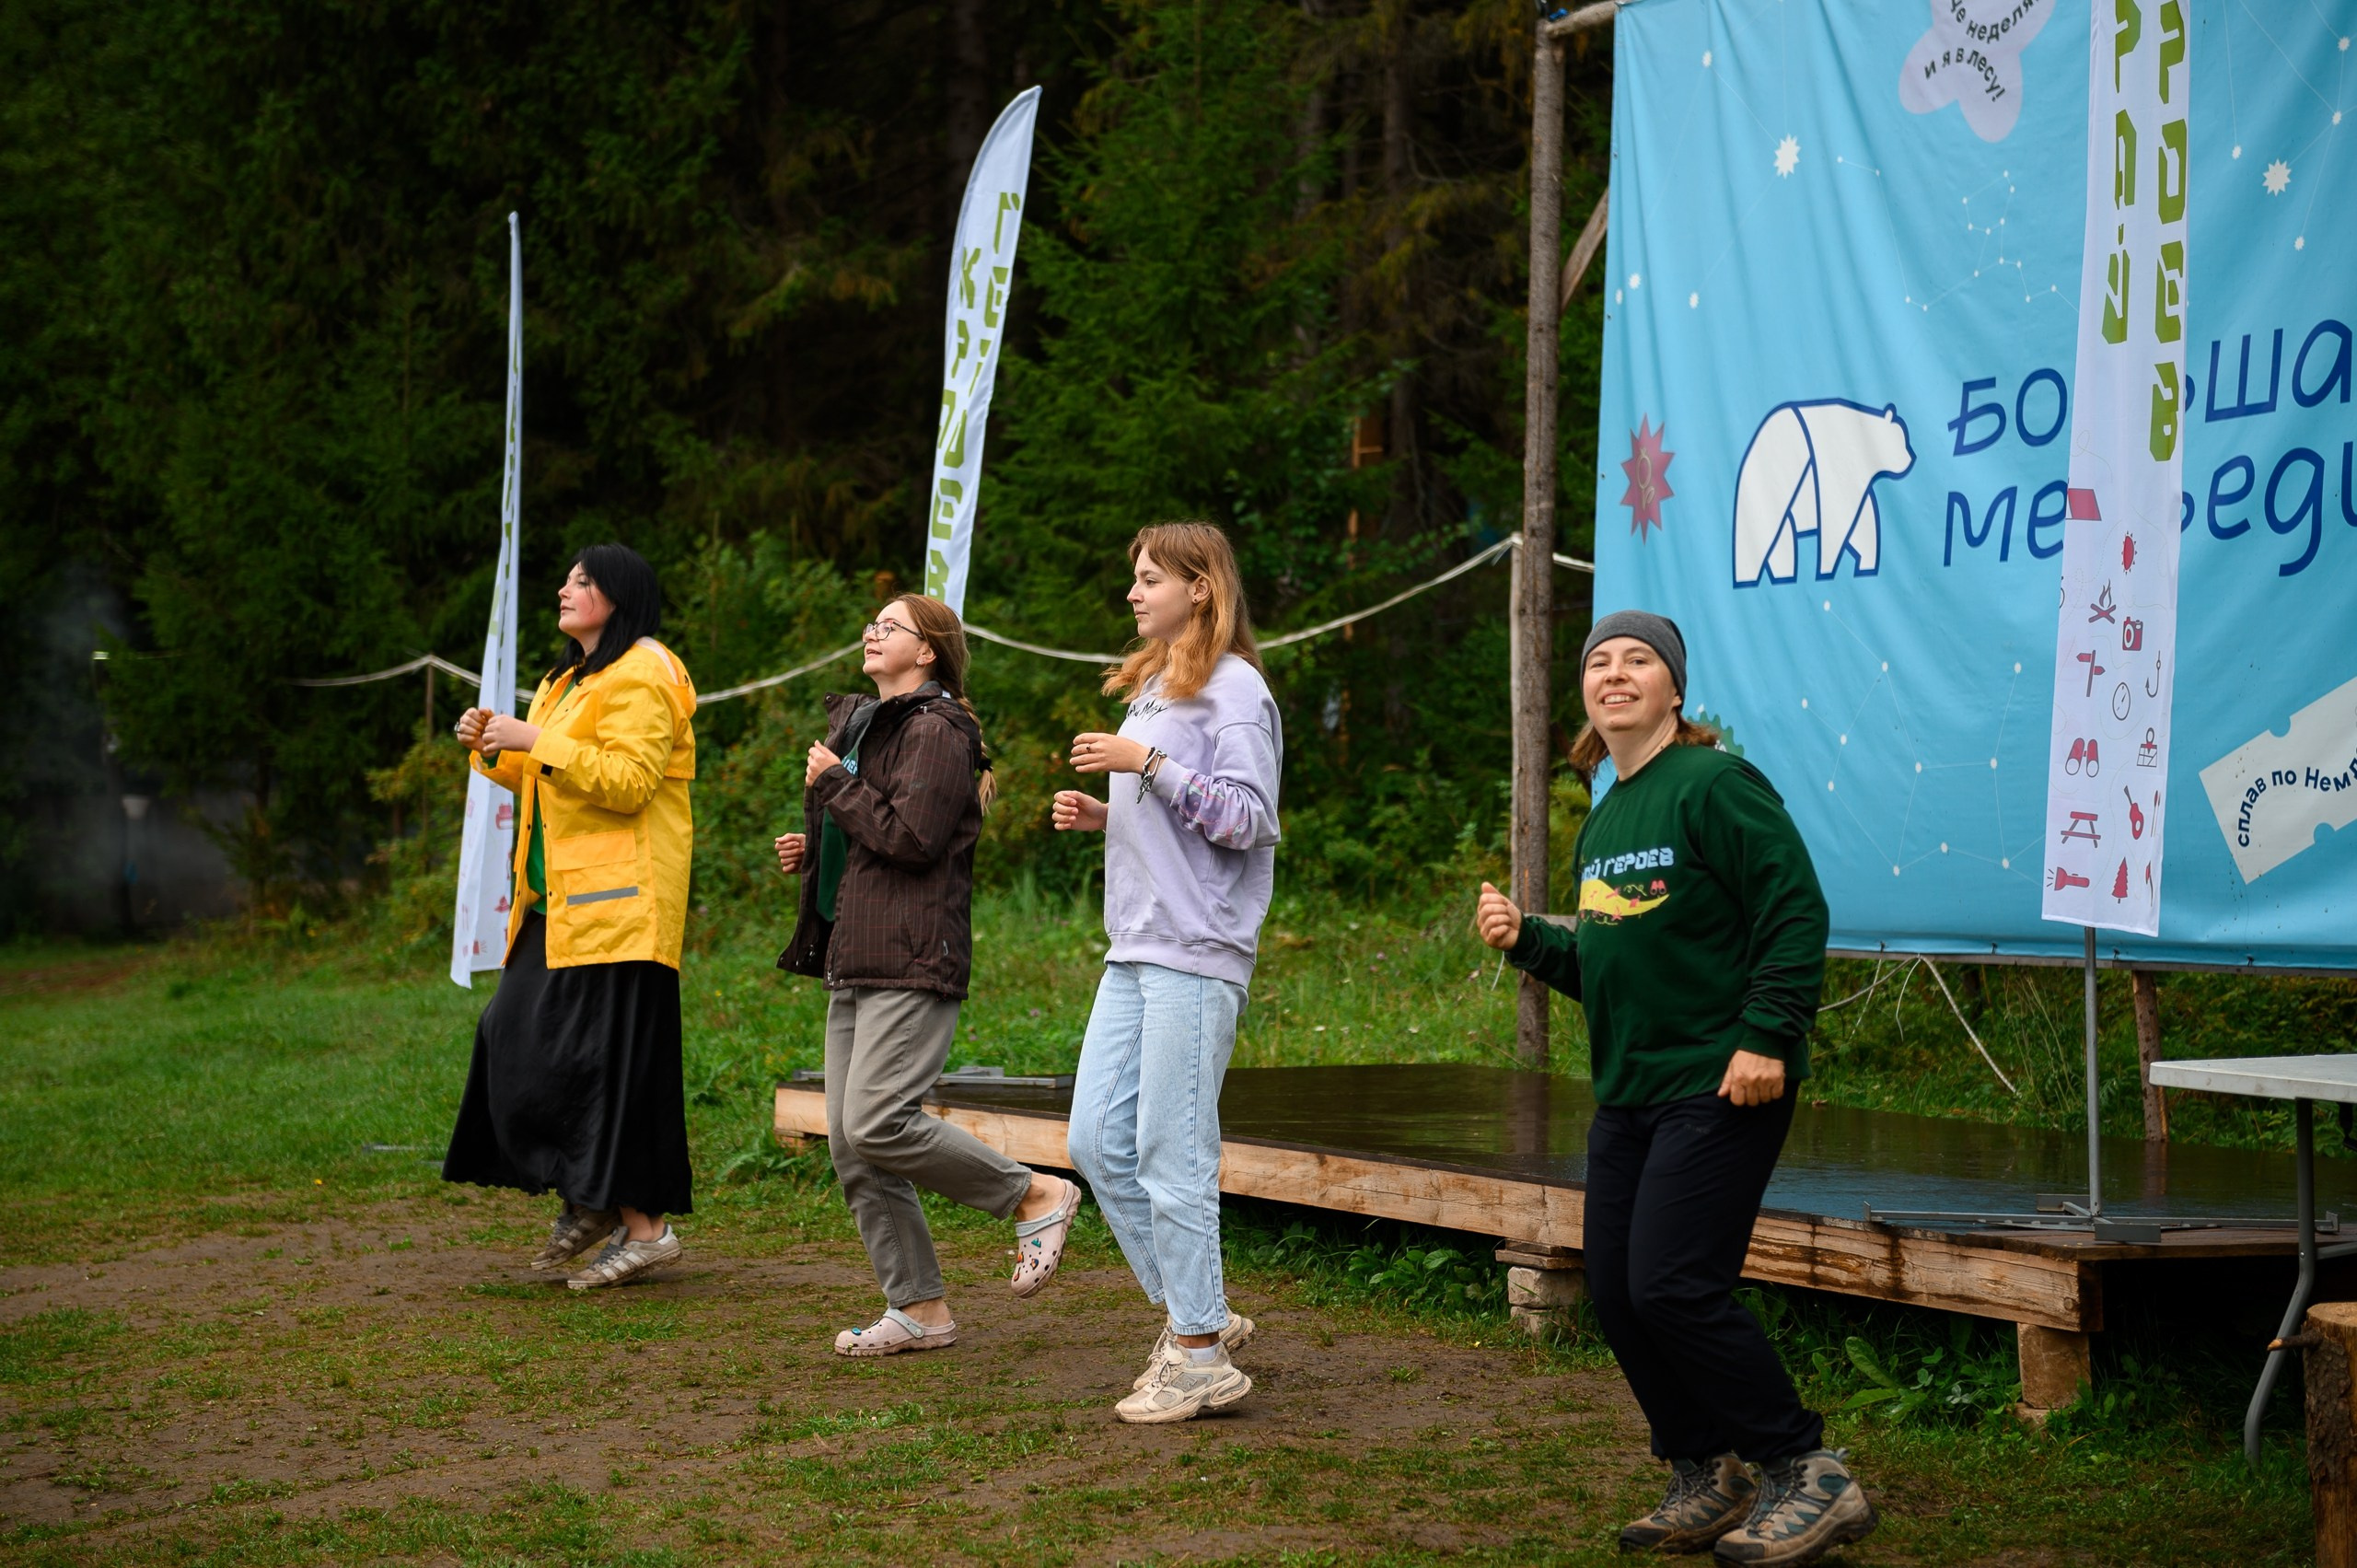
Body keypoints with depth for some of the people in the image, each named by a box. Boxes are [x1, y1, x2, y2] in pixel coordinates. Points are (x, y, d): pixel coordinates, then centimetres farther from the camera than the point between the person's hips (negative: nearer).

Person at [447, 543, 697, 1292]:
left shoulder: (640, 679, -10)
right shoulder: (569, 682, 21)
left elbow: (627, 781, -20)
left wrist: (539, 740, -20)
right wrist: (494, 749, 9)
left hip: (617, 899, -10)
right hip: (557, 899, 10)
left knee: (604, 1056, -11)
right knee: (519, 1035, 4)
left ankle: (643, 1223, -6)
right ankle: (590, 1199, 12)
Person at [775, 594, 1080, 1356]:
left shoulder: (936, 729, -9)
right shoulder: (859, 723, 21)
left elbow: (912, 837, -20)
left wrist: (833, 784, -10)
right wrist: (811, 853, 14)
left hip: (911, 963, -10)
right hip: (851, 963, 10)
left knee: (877, 1124, -19)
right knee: (851, 1147, 5)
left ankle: (1037, 1197, -2)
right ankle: (919, 1309, 12)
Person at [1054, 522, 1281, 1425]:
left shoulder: (1234, 690, -7)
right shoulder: (1150, 689, 20)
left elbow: (1247, 820, -15)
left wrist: (1147, 765, -18)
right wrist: (1102, 816, 10)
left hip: (1198, 954, -9)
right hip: (1135, 949, 9)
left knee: (1172, 1155, -7)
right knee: (1097, 1143, 7)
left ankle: (1200, 1357, 3)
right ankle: (1195, 1313, 18)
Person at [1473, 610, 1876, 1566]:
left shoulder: (1716, 786, -10)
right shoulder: (1602, 821, 16)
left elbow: (1796, 913, -15)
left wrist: (1767, 1034, -21)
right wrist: (1527, 941, 8)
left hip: (1721, 1089, -9)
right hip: (1629, 1092, 9)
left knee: (1673, 1288, -14)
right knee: (1615, 1291, 7)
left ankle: (1809, 1474, 0)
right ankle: (1706, 1480, 21)